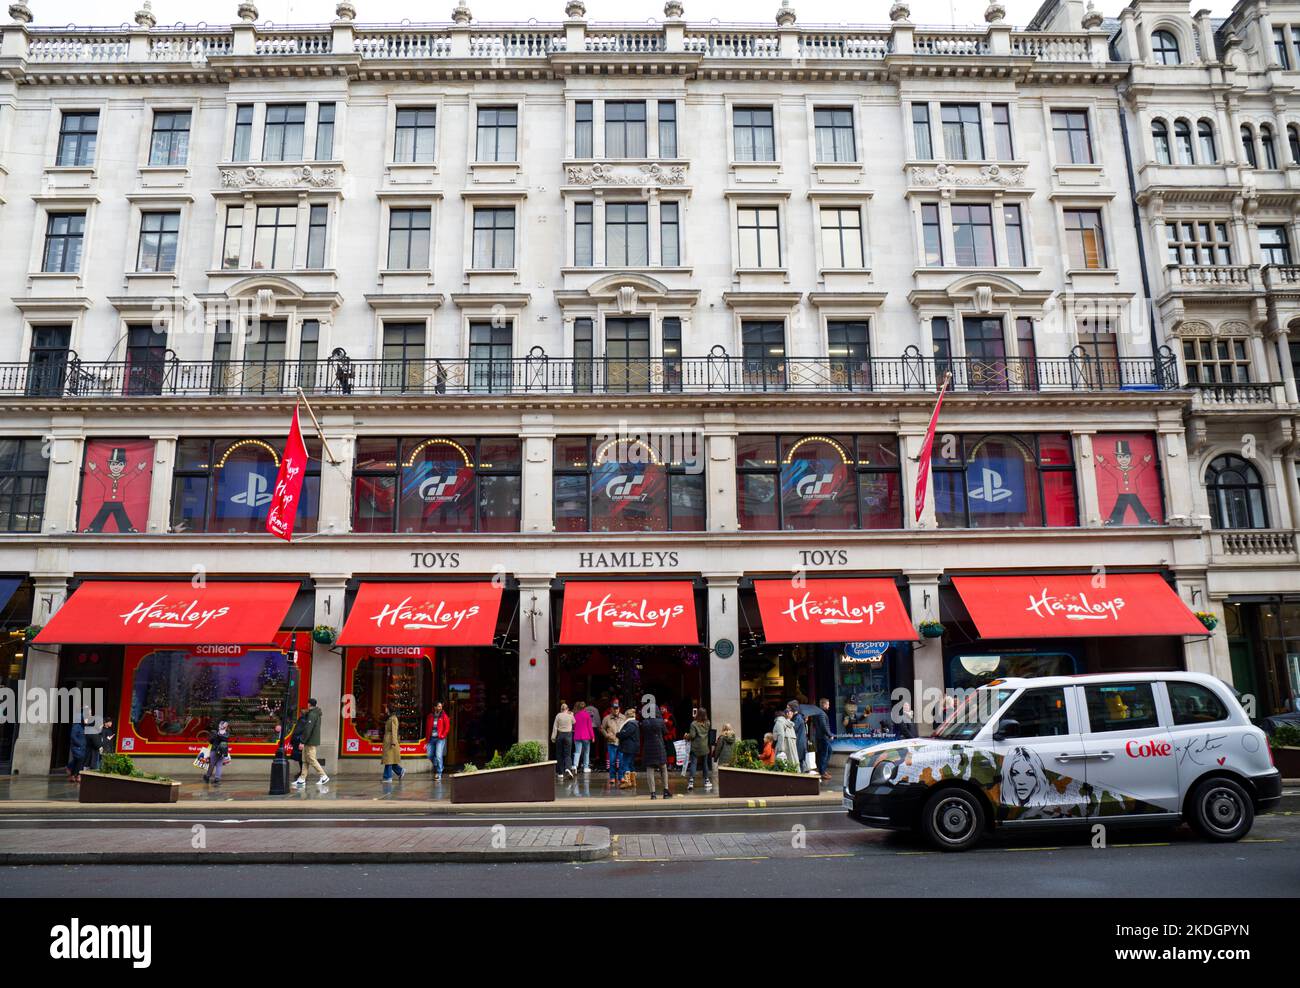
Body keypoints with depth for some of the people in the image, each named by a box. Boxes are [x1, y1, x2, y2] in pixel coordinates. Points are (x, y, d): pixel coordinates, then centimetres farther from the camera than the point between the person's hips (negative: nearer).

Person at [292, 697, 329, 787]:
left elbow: (308, 730, -21)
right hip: (314, 741, 10)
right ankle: (302, 779, 12)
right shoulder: (316, 714, 14)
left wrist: (303, 742, -20)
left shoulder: (312, 715, -17)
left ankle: (323, 776, -3)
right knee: (305, 760, 11)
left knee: (311, 760, -6)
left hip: (310, 742, -10)